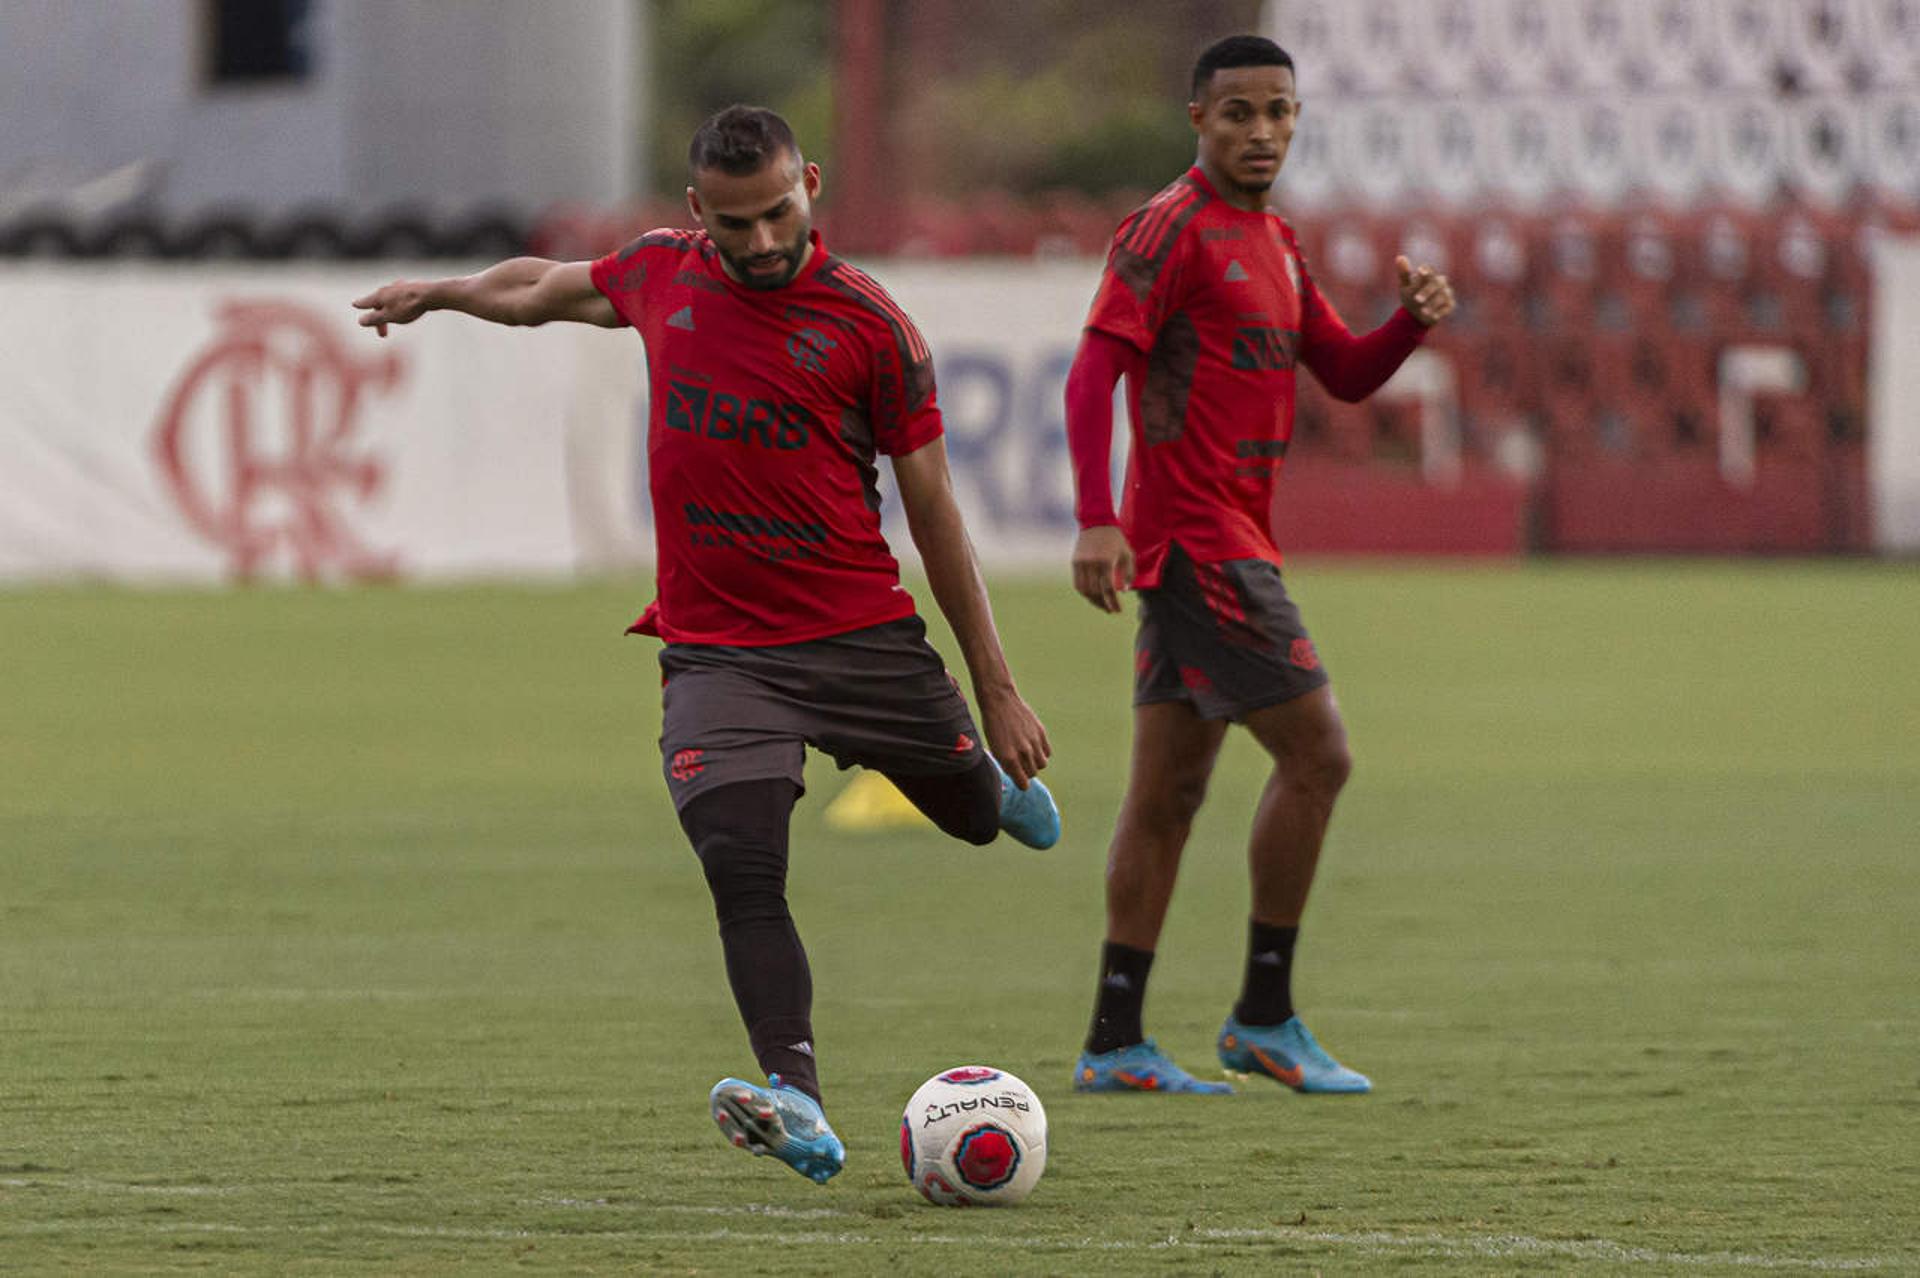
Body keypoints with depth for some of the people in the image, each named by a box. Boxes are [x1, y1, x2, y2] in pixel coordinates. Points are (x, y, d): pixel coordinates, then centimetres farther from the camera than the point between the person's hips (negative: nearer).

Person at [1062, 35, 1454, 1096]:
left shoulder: (1273, 243, 17)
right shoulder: (1172, 229, -11)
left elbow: (1346, 375, 21)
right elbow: (1096, 367, -18)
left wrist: (1415, 318, 0)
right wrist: (1096, 519, -27)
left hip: (1224, 543, 10)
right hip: (1198, 541, -10)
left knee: (1169, 792, 9)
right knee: (1315, 756, -10)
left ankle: (1113, 1044, 11)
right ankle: (1264, 1017, -2)